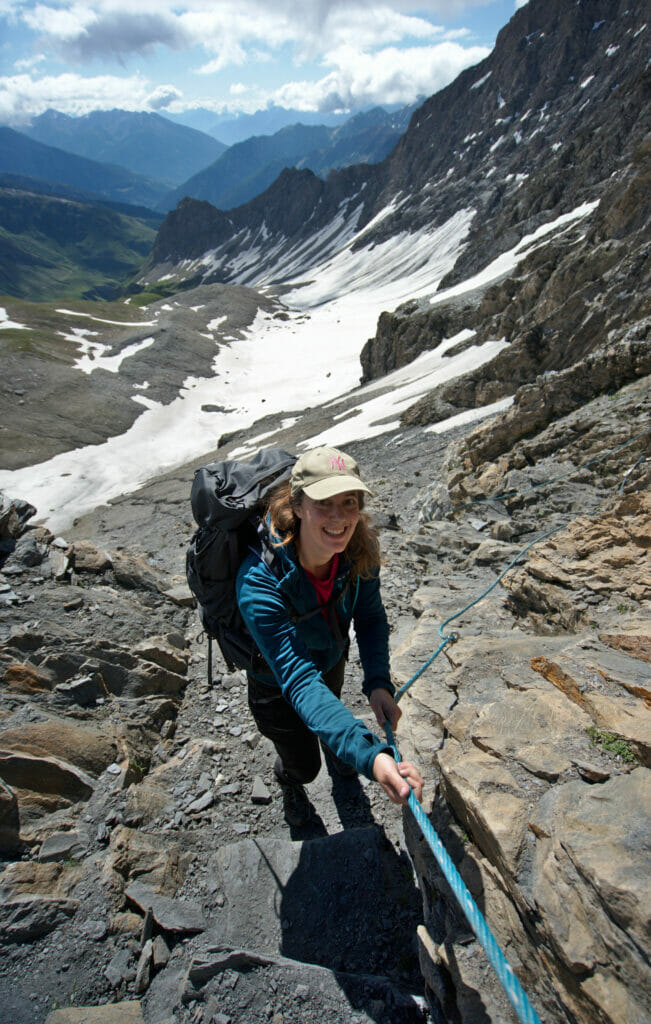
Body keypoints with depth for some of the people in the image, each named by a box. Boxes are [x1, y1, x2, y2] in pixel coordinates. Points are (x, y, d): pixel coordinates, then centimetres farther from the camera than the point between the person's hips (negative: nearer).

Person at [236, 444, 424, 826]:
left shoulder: (360, 550, -30)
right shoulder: (260, 580, -45)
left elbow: (371, 617, -14)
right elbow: (299, 680, -47)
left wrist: (379, 683, -30)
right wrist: (371, 756, -56)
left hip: (332, 663, 4)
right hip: (276, 683, -4)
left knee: (333, 718, 34)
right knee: (304, 764, 19)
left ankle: (337, 757, 73)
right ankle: (288, 779, 60)